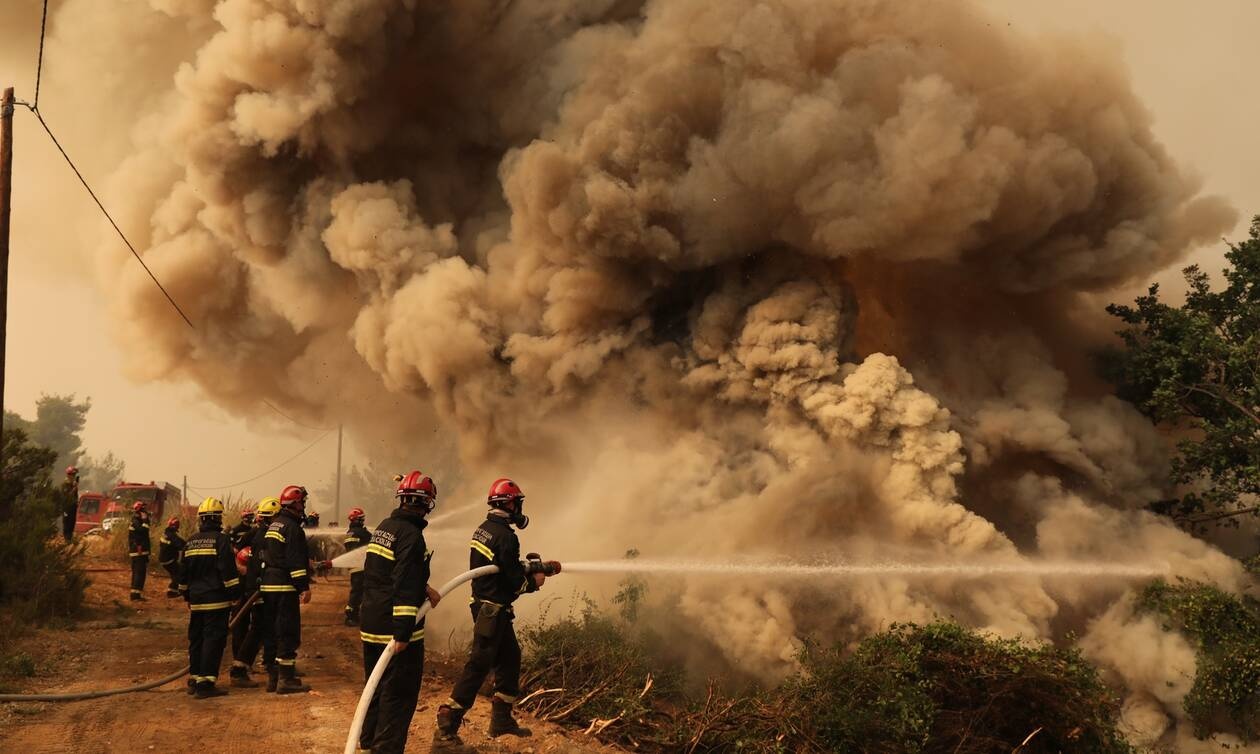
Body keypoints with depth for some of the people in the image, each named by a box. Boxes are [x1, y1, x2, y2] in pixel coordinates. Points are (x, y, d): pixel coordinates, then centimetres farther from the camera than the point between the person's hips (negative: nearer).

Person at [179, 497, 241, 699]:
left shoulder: (191, 542, 10)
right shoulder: (221, 540, -11)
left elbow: (184, 572, 18)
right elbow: (228, 570, -15)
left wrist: (187, 595, 28)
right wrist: (235, 593, -7)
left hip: (196, 599, 7)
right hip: (216, 600, -7)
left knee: (196, 639, 15)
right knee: (214, 640, -6)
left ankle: (195, 678, 22)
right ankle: (206, 683, -10)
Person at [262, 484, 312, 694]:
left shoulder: (273, 525, 16)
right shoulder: (292, 528, -13)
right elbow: (296, 561, -18)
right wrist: (304, 587, -17)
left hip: (268, 585, 9)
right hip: (285, 587, -9)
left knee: (273, 630, 14)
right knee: (288, 633, -5)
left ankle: (273, 674, 20)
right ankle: (286, 679, -5)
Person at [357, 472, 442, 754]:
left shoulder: (384, 527, 11)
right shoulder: (411, 535, -17)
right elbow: (404, 586, -24)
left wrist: (424, 589, 15)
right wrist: (403, 633, -26)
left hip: (372, 625, 9)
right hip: (397, 628, -9)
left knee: (377, 689, 20)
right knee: (399, 695, -2)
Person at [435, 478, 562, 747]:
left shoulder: (484, 529, 8)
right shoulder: (505, 536, -21)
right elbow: (516, 581, -19)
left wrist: (542, 567, 19)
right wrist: (535, 582, 1)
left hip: (483, 605, 10)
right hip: (493, 611, -10)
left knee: (510, 658, 20)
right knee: (478, 666, -7)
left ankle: (502, 720, 28)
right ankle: (446, 731, -6)